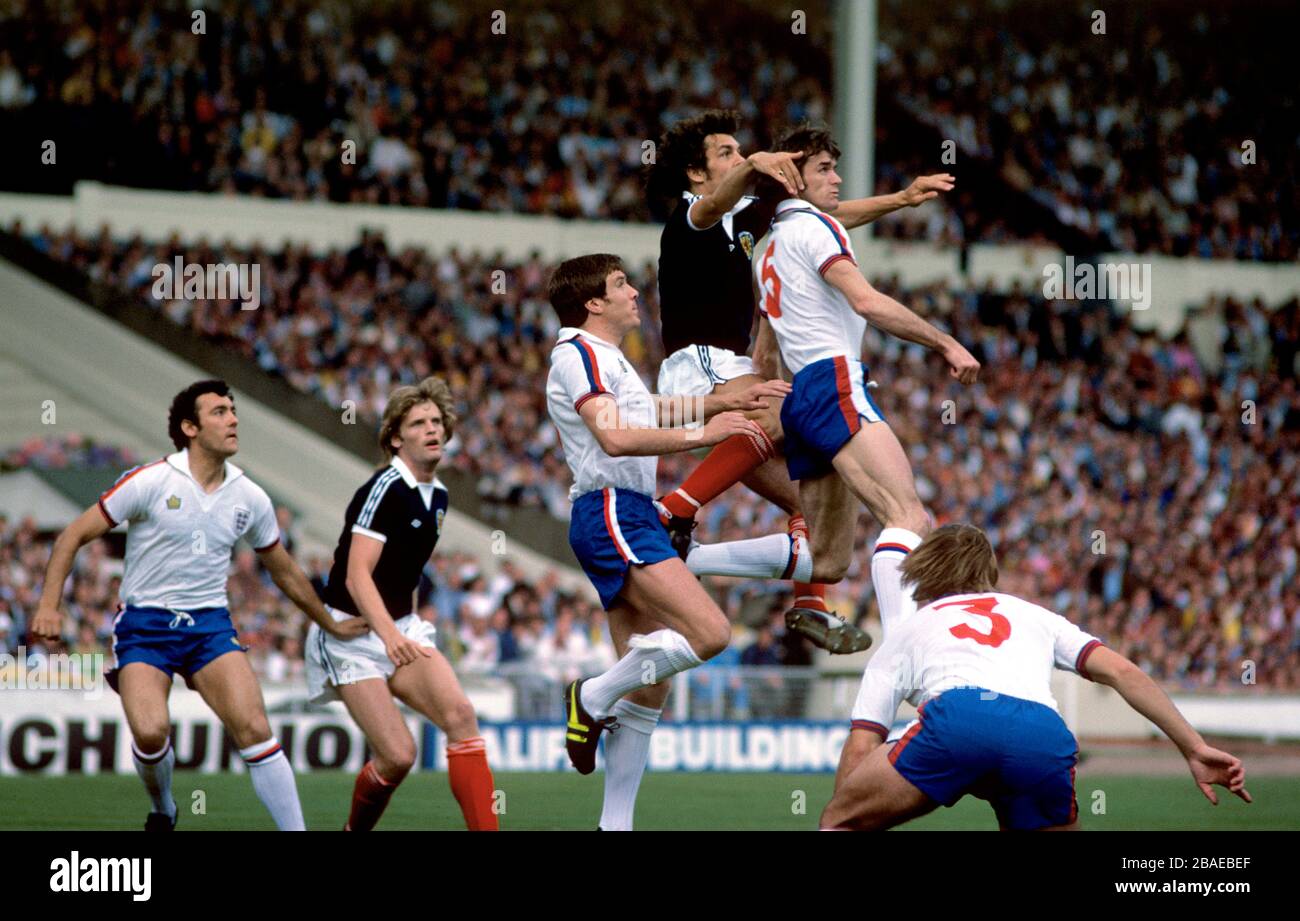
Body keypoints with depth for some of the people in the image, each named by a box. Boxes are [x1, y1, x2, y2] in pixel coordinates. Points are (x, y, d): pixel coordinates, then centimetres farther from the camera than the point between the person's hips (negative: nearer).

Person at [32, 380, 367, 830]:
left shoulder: (251, 498, 4)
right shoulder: (150, 482, -9)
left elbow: (286, 573, 20)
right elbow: (73, 536, -4)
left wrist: (331, 624, 26)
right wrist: (49, 603, -15)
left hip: (210, 624, 3)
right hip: (144, 623, -3)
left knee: (255, 729, -17)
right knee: (150, 732, -23)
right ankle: (162, 811, 9)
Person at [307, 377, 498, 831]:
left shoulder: (437, 495, 10)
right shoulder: (385, 488, -16)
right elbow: (357, 575, -24)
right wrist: (390, 635, -37)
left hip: (401, 629, 7)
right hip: (353, 635, -7)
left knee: (460, 715, -18)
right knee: (397, 755, -16)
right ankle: (354, 832, 12)